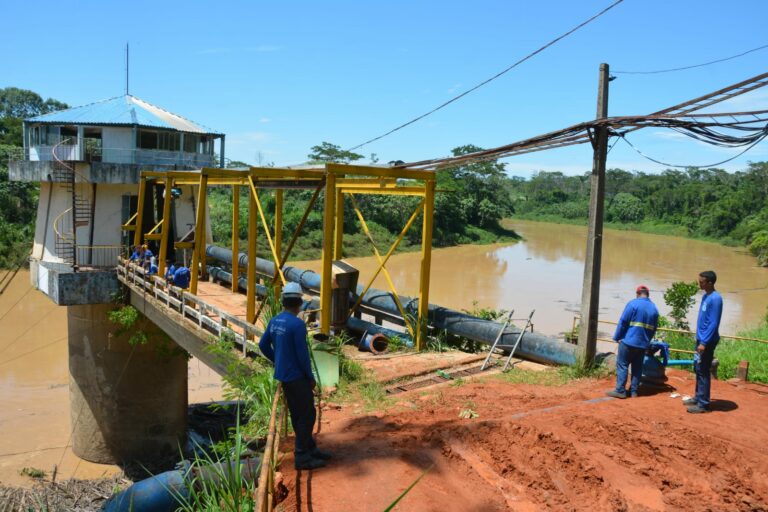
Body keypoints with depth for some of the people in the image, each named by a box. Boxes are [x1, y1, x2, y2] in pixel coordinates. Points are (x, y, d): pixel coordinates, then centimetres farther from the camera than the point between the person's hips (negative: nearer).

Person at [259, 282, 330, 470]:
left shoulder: (274, 321, 5)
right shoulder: (297, 324, -20)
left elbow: (263, 345, 14)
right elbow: (302, 354, -20)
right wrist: (311, 377, -9)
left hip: (284, 376, 9)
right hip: (297, 377, -9)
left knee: (298, 414, 17)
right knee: (306, 416, 1)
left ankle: (310, 449, 28)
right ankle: (302, 457, 5)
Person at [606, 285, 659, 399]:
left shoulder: (633, 303, -8)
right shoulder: (654, 308, 10)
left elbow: (623, 322, -10)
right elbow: (654, 329, 15)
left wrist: (617, 337, -1)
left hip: (629, 341, -6)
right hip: (643, 344, 6)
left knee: (622, 365, -1)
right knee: (637, 367, 12)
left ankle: (620, 391, -3)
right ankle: (633, 391, 13)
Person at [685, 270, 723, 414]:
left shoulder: (715, 299, -19)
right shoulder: (705, 296, 11)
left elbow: (714, 323, -21)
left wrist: (704, 342, -22)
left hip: (707, 341, -9)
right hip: (701, 339, 9)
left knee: (703, 371, -4)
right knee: (698, 369, 15)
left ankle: (703, 404, 2)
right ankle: (698, 398, 26)